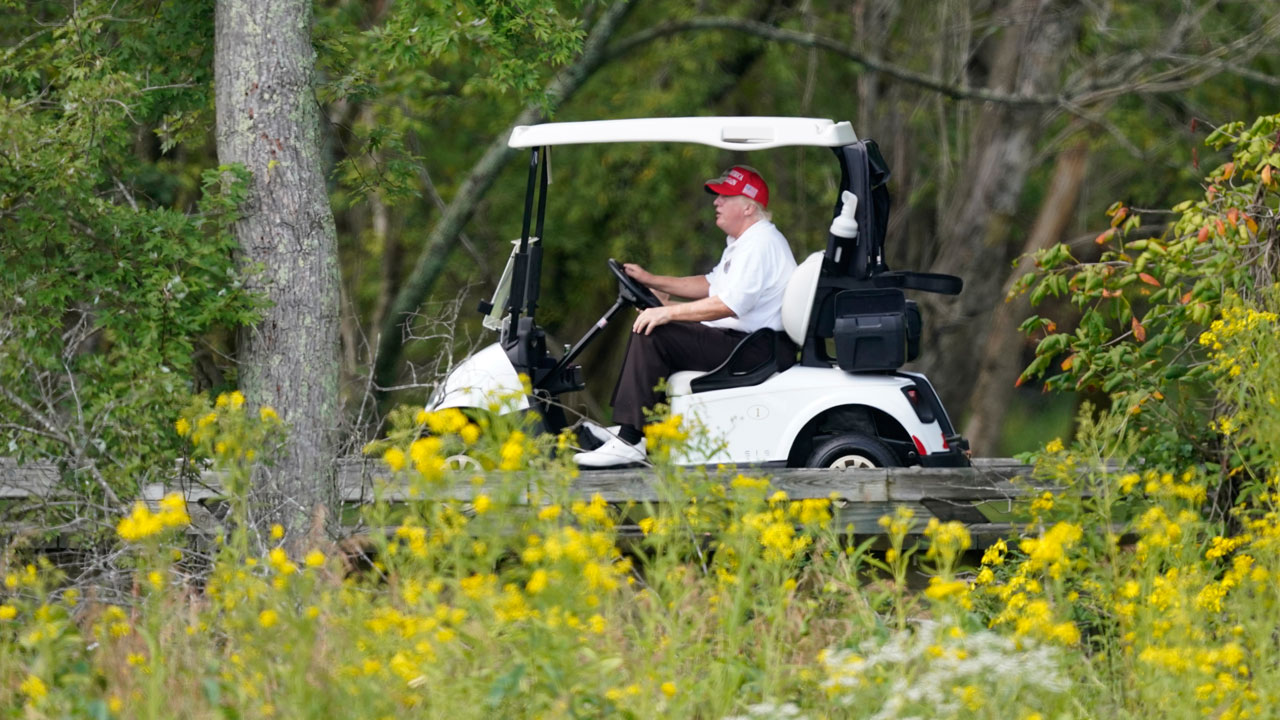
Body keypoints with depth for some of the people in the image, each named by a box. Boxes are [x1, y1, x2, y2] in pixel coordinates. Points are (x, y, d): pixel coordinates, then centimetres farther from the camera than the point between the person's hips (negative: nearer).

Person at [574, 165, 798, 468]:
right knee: (647, 326, 15)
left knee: (651, 335, -20)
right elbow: (710, 285, 24)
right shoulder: (742, 242, 19)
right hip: (733, 339, 12)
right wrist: (652, 281, 16)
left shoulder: (761, 244, -18)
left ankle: (630, 442, -22)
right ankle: (627, 427, 12)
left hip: (751, 349, -12)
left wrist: (668, 312, -23)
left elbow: (729, 304, -27)